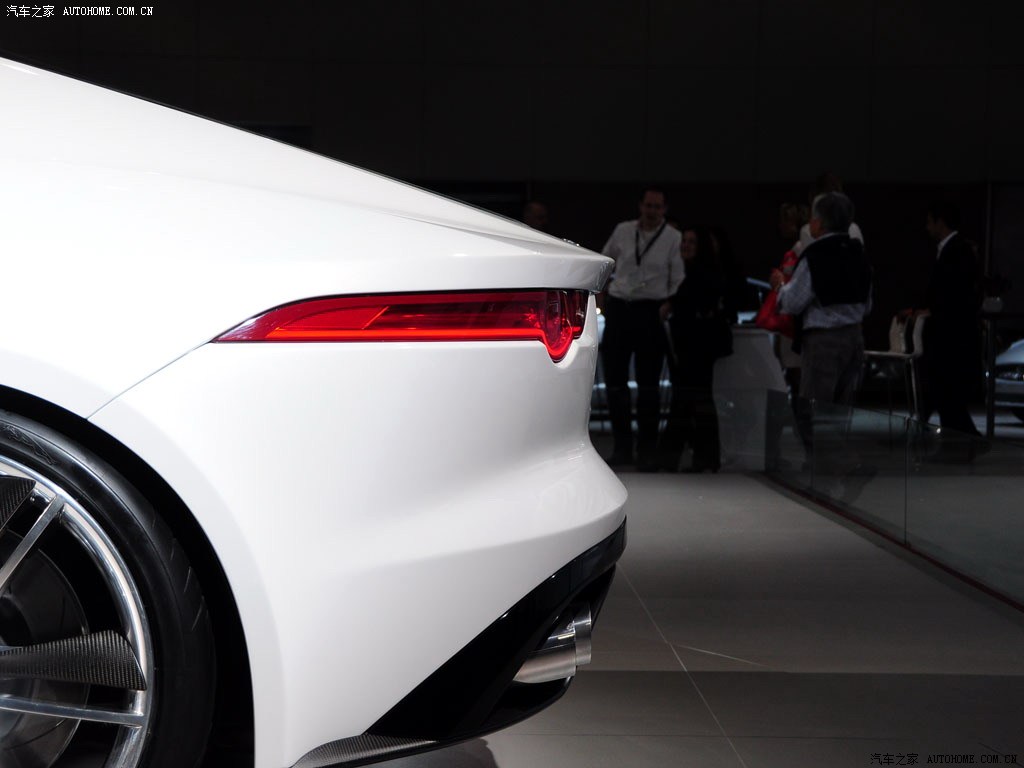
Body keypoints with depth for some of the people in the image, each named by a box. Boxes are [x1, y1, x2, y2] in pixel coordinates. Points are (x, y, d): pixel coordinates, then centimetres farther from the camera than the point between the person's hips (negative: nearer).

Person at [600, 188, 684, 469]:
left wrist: (669, 305, -15)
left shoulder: (673, 238, -1)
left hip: (651, 312, -3)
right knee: (614, 380, 5)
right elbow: (604, 261, 22)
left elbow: (679, 280, 0)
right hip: (618, 308, 3)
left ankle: (647, 450, 8)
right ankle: (622, 446, 16)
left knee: (648, 385, -1)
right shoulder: (622, 231, 7)